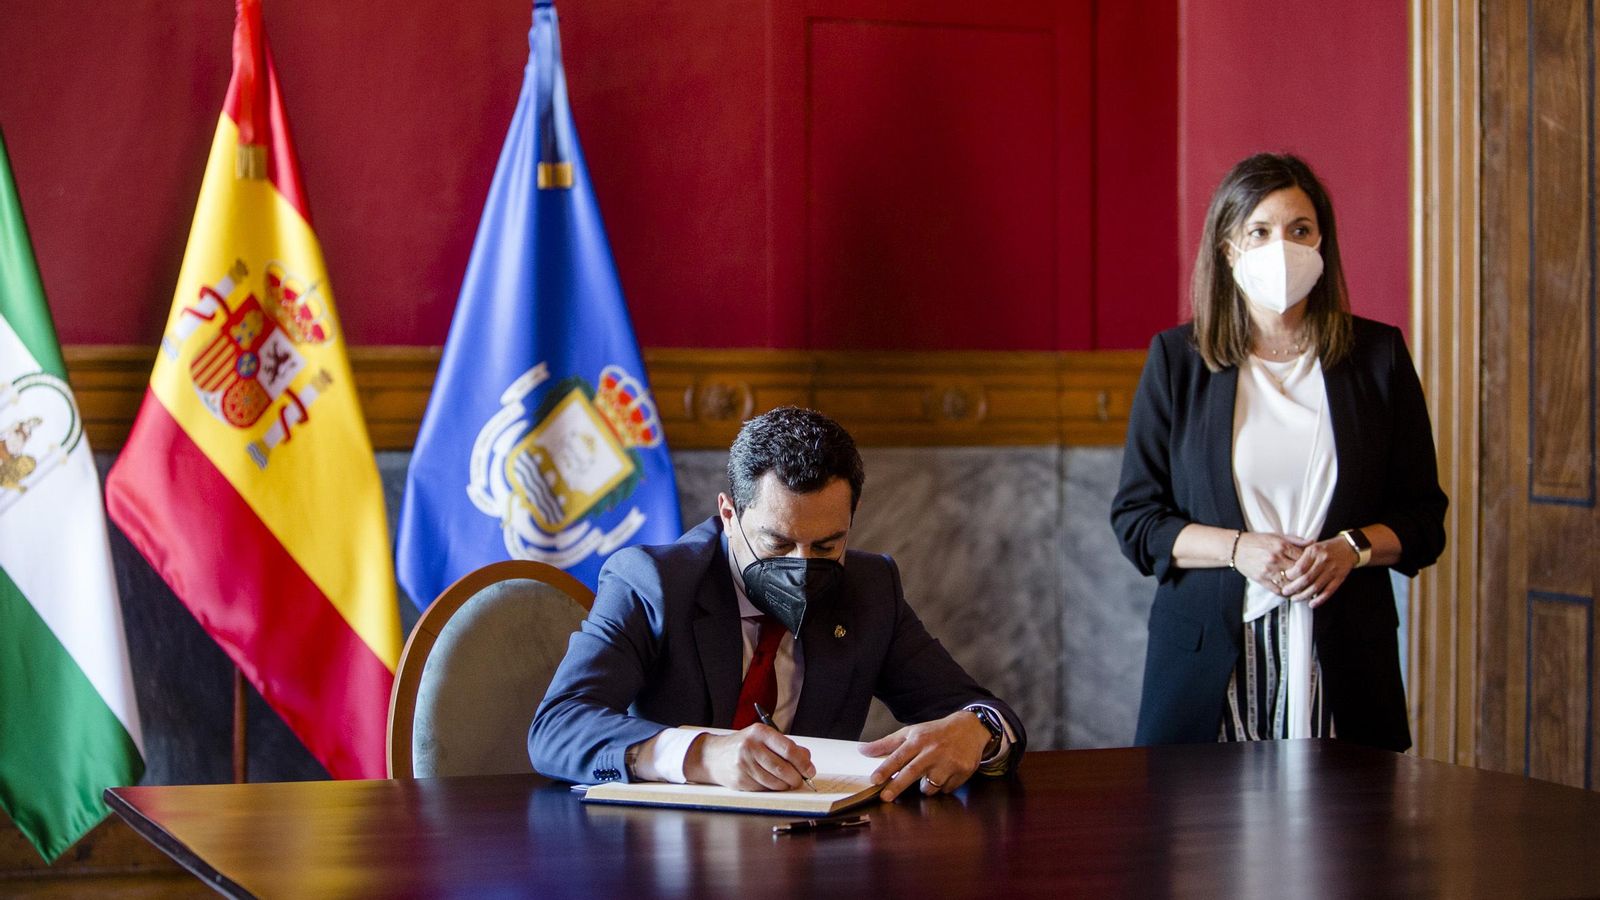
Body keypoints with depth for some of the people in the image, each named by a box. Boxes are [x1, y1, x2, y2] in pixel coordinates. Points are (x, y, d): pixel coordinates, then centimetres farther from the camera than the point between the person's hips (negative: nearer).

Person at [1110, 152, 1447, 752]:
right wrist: (1237, 548, -11)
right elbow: (1135, 517, 4)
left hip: (1343, 658, 1)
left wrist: (1352, 548, -11)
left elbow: (1424, 519, 8)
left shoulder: (1377, 355, 7)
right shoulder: (1176, 359, 5)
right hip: (1211, 657, 0)